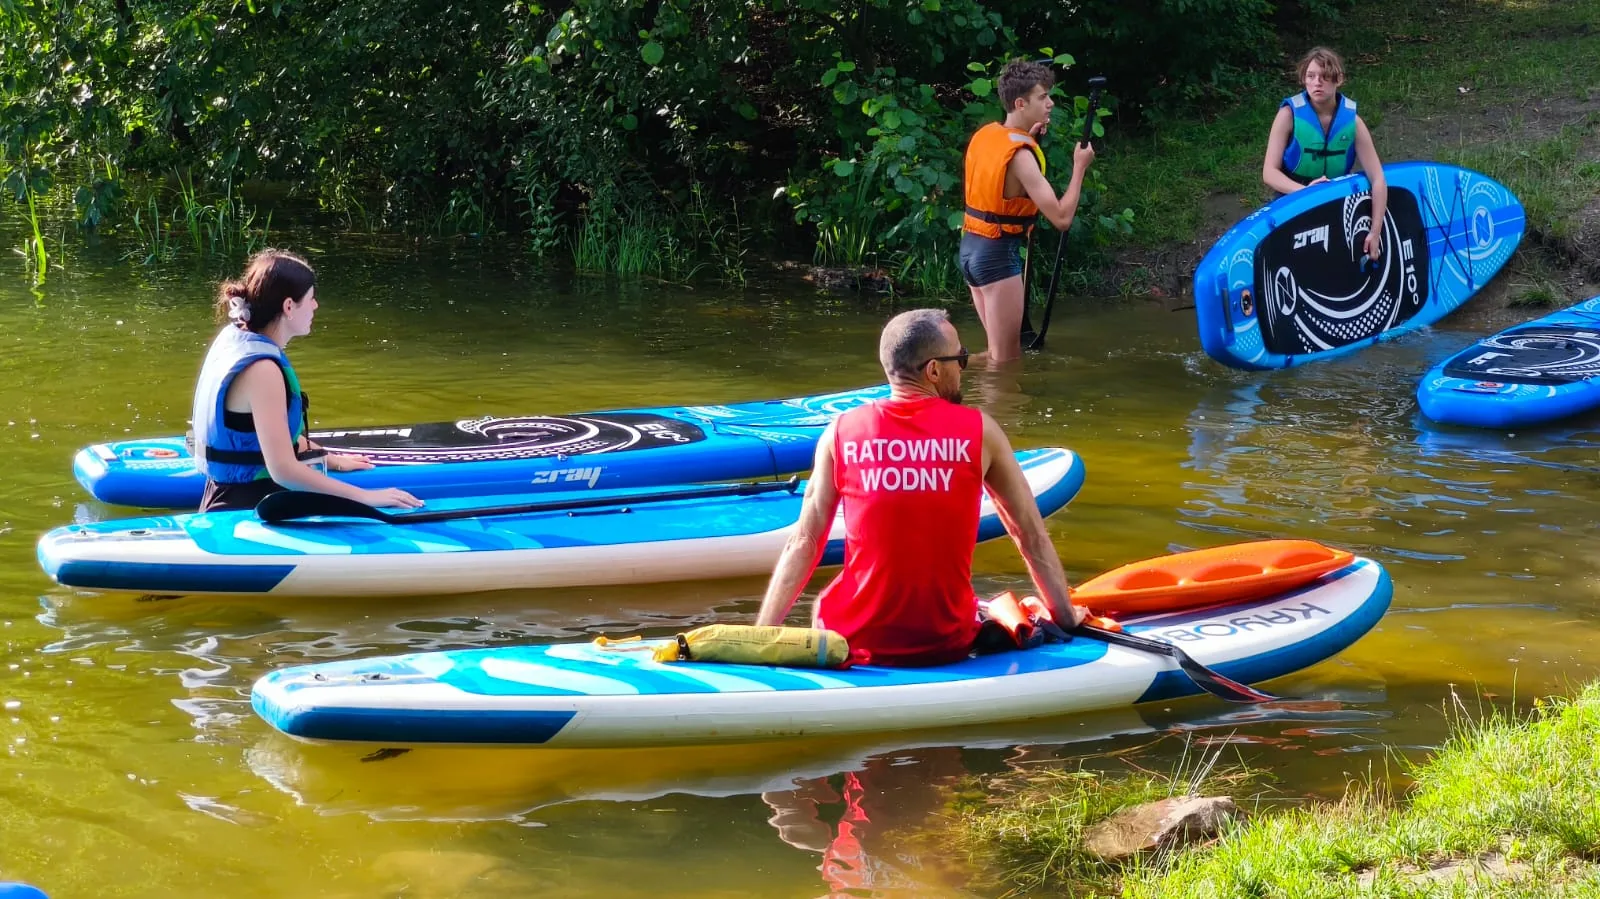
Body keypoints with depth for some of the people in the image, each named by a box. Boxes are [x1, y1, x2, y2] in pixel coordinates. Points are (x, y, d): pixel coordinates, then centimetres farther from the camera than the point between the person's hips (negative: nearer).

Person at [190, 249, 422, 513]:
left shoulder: (236, 337, 8)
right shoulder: (261, 369, -21)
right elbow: (283, 469, -26)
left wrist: (332, 461, 24)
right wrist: (365, 497, -22)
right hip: (246, 508, -10)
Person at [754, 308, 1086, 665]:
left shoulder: (841, 432, -3)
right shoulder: (979, 431, -4)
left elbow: (804, 542, -2)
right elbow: (1032, 537, 3)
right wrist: (1068, 620, 15)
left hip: (857, 642, 0)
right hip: (948, 646, 0)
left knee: (820, 607, 34)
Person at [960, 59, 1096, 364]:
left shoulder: (984, 134, 5)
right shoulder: (1020, 155, -21)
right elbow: (1062, 218, -24)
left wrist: (1028, 137, 16)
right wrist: (1080, 166, -13)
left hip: (971, 247, 9)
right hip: (998, 253, -9)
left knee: (1000, 350, 19)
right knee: (1006, 359, -2)